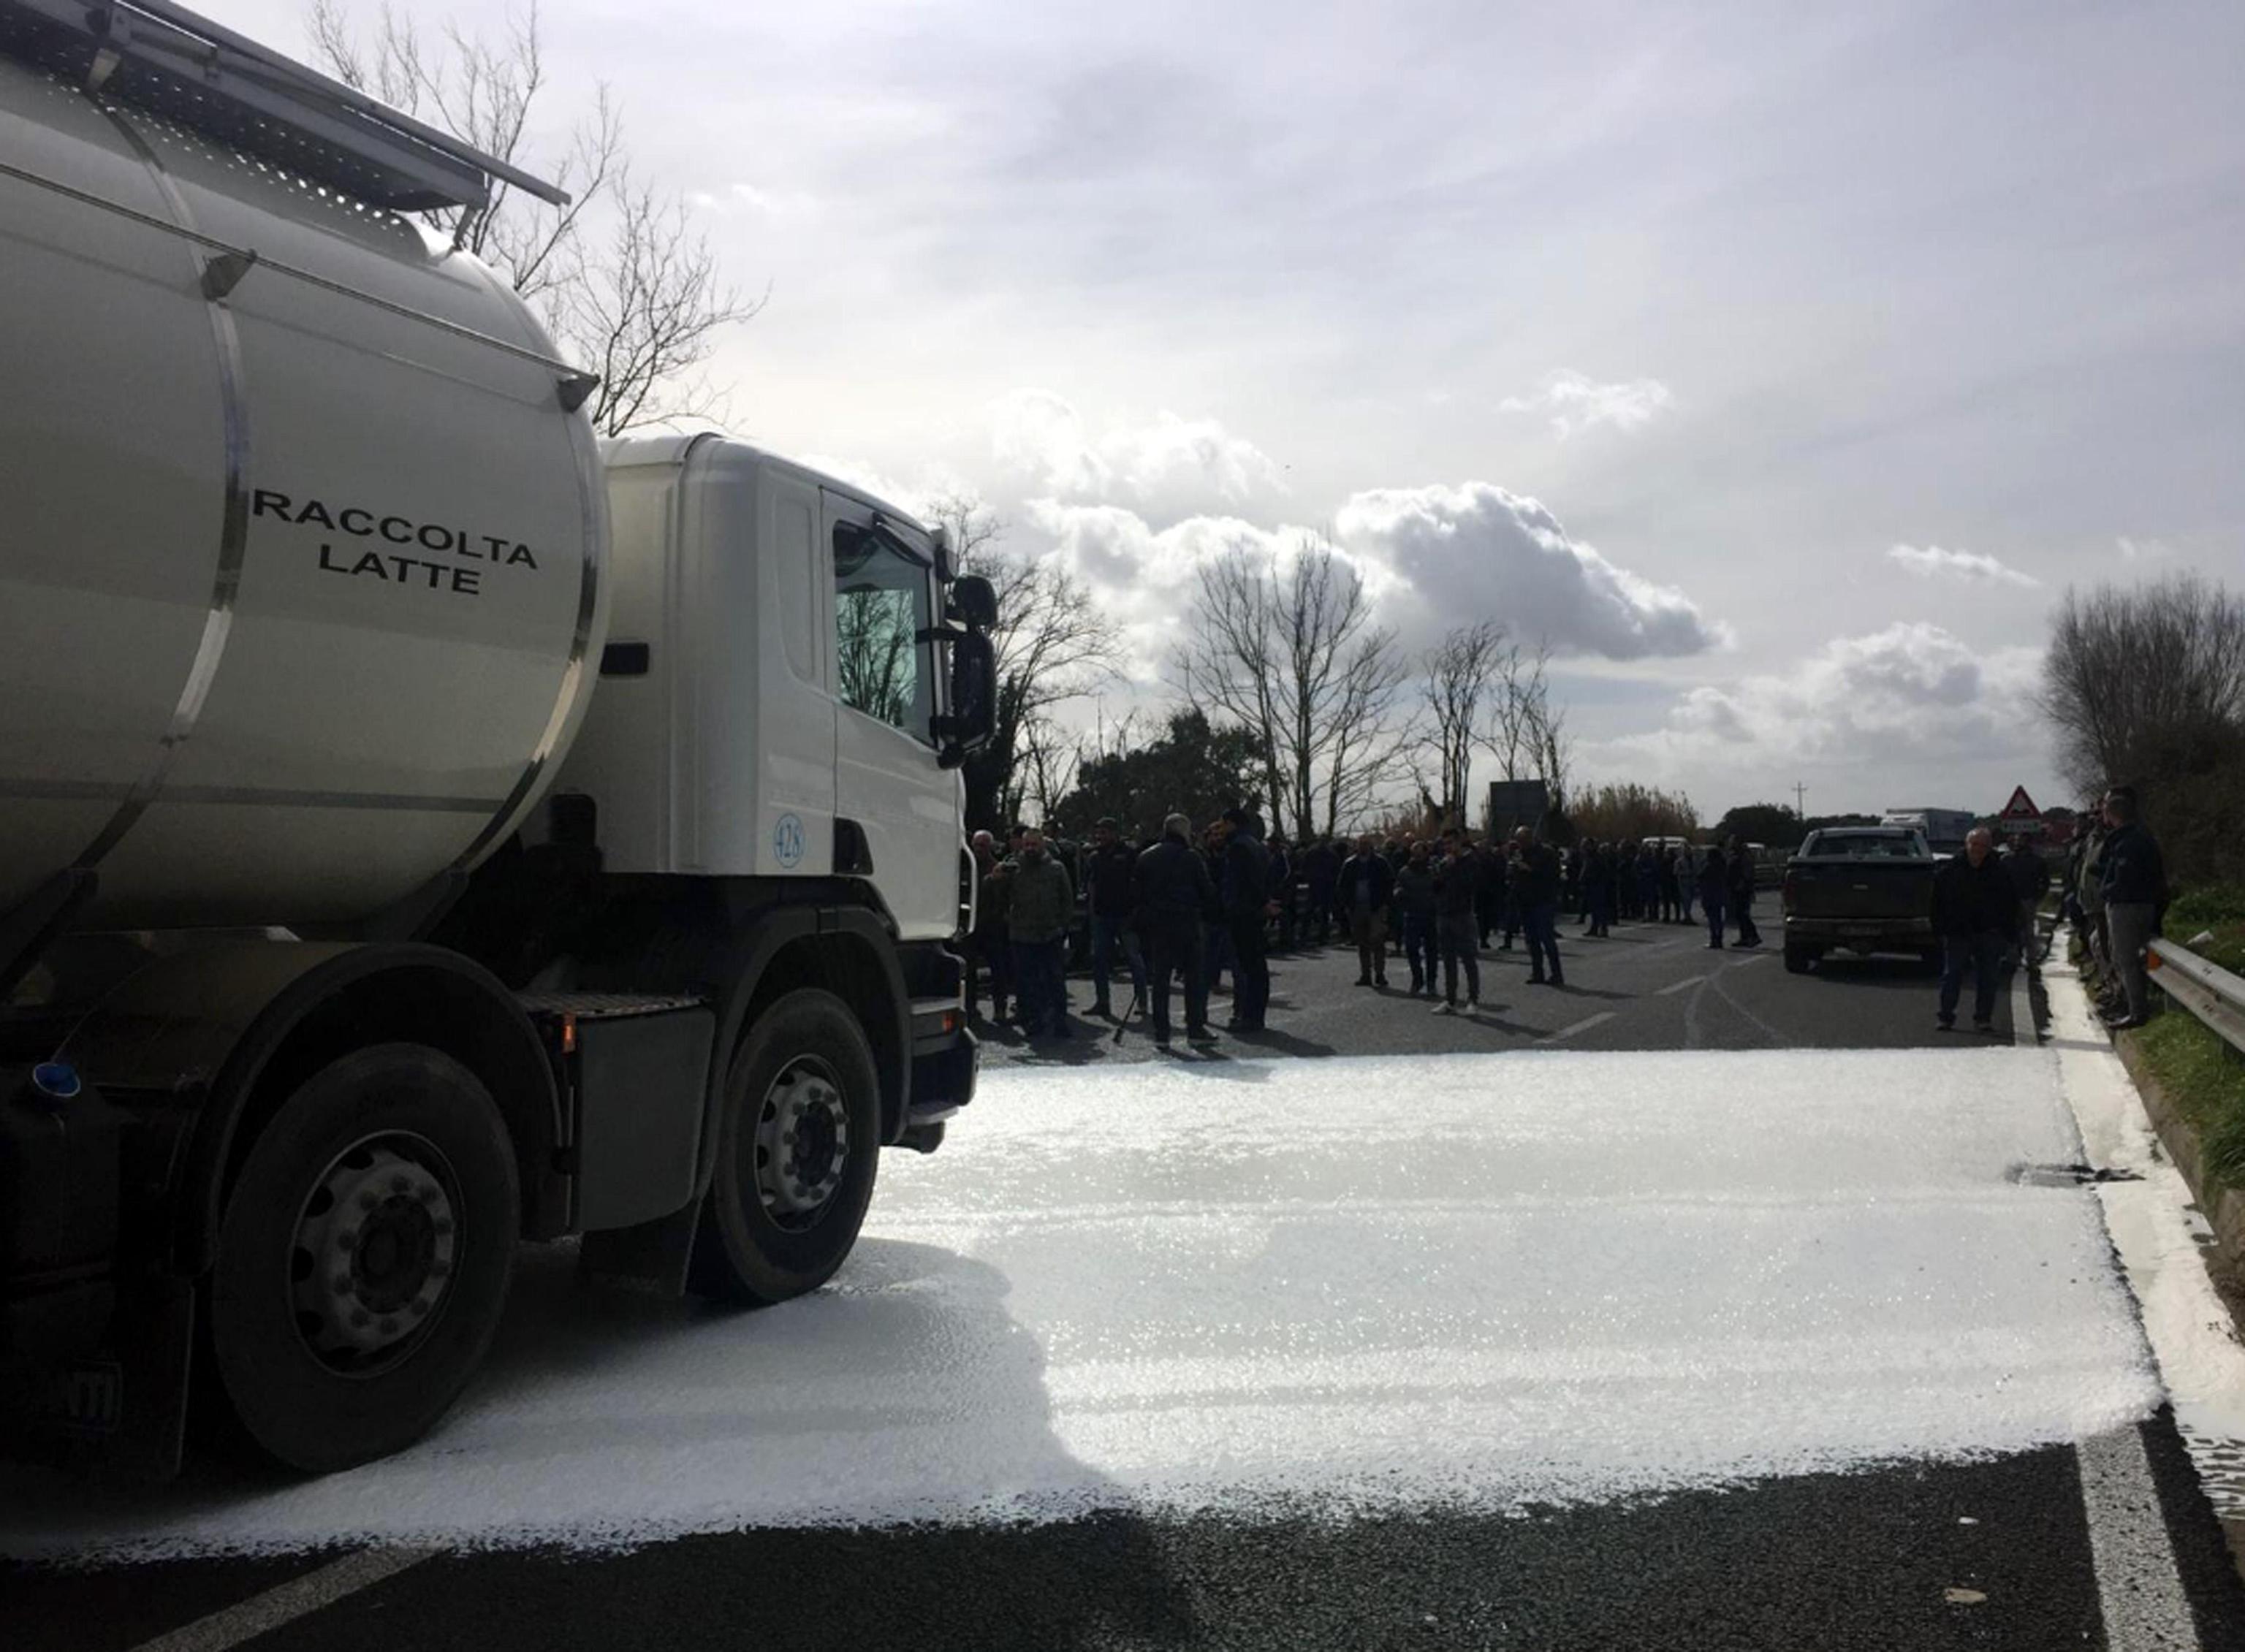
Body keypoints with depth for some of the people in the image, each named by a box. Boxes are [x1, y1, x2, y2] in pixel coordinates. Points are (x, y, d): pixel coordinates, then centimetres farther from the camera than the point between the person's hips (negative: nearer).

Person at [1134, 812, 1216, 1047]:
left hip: (1155, 925, 3)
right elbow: (1207, 892, -4)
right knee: (1195, 976, 7)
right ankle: (1196, 1029, 7)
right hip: (1186, 925, -3)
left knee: (1159, 978, 6)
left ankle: (1161, 1034, 5)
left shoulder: (1146, 858, 6)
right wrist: (1203, 911, 15)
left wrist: (1143, 923, 13)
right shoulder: (1191, 857, -5)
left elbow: (1136, 892, 7)